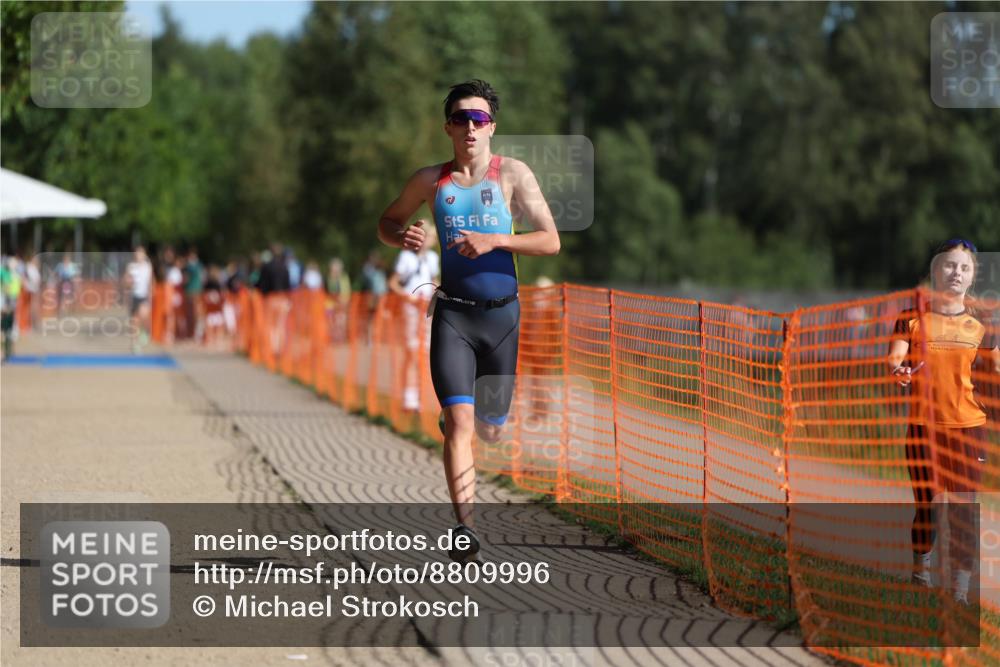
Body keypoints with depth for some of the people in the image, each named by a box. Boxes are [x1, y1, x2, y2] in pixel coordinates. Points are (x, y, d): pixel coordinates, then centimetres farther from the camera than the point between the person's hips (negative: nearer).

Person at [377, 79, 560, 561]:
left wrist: (494, 241, -18)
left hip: (501, 314, 1)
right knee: (459, 420, -17)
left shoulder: (512, 174, 0)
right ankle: (464, 526, -20)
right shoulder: (429, 181, 5)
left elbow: (551, 241, -5)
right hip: (452, 314, -1)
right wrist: (403, 238, -4)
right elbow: (387, 223, 20)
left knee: (489, 429, 12)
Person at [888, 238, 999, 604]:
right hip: (923, 426, -1)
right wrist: (900, 372, -31)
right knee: (925, 508, 7)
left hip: (968, 426, 1)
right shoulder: (912, 317, -1)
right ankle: (920, 573, 28)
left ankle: (960, 594, 4)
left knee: (964, 514, -1)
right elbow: (893, 363, -10)